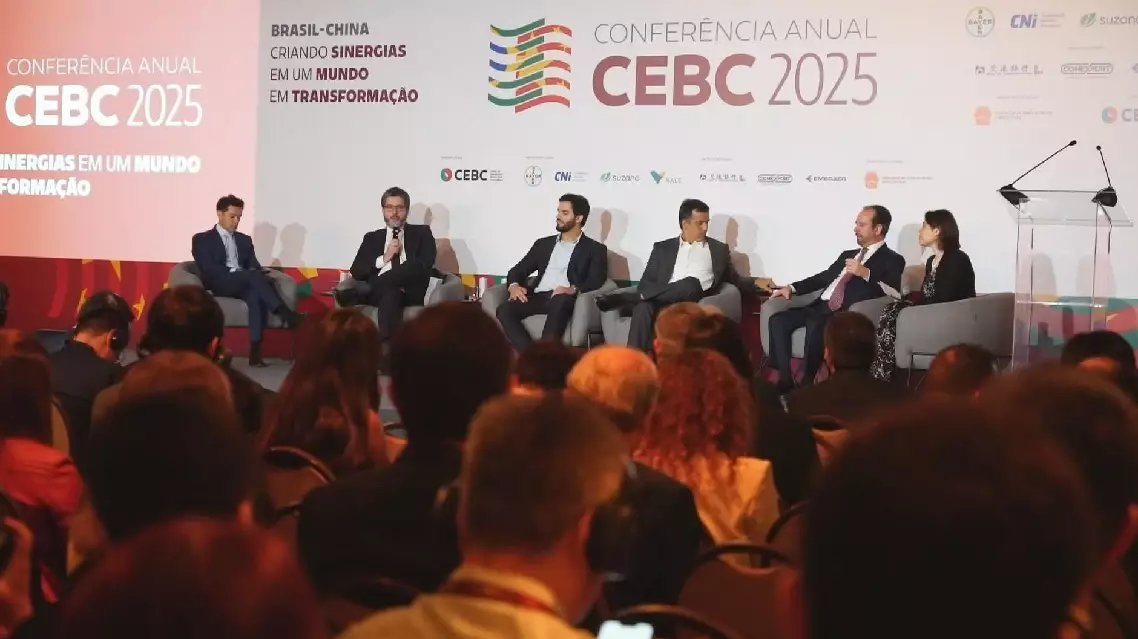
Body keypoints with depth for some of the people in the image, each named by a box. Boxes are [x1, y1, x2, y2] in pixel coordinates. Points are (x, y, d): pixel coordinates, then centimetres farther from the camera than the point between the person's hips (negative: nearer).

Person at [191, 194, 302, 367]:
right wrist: (233, 272, -19)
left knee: (256, 295, -35)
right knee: (254, 276, -34)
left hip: (244, 284, 4)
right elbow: (208, 269, -4)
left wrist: (258, 274, -11)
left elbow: (254, 266, 14)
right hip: (220, 285, -4)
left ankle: (255, 351, -42)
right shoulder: (202, 239, 12)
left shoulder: (244, 240, 26)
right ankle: (285, 314, -44)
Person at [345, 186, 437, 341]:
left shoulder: (421, 233, 19)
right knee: (389, 292, -39)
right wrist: (383, 259, -4)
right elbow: (356, 271, 13)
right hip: (377, 292, 1)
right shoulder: (372, 238, 26)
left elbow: (424, 265, 1)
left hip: (408, 293, -1)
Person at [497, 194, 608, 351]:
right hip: (538, 297, 4)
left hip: (564, 300, -4)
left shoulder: (594, 249, 13)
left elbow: (596, 281, -2)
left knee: (559, 301, -41)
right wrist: (514, 285, -3)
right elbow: (518, 270, 21)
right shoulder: (543, 244, 26)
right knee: (504, 310, -27)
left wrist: (573, 290, -23)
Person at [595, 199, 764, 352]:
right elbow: (645, 282, 13)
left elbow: (734, 280, 26)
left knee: (690, 284, -37)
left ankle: (625, 298, -33)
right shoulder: (663, 247, 21)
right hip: (663, 300, 0)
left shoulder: (718, 249, 22)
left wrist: (756, 283, 6)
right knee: (643, 307, -37)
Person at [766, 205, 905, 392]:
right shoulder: (847, 255, 28)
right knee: (778, 320, -14)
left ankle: (806, 384, -26)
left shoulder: (892, 260, 4)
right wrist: (792, 288, 14)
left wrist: (866, 273, -24)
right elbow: (824, 277, 28)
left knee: (815, 325, -37)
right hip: (820, 307, 8)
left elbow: (895, 291, -12)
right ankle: (785, 380, -14)